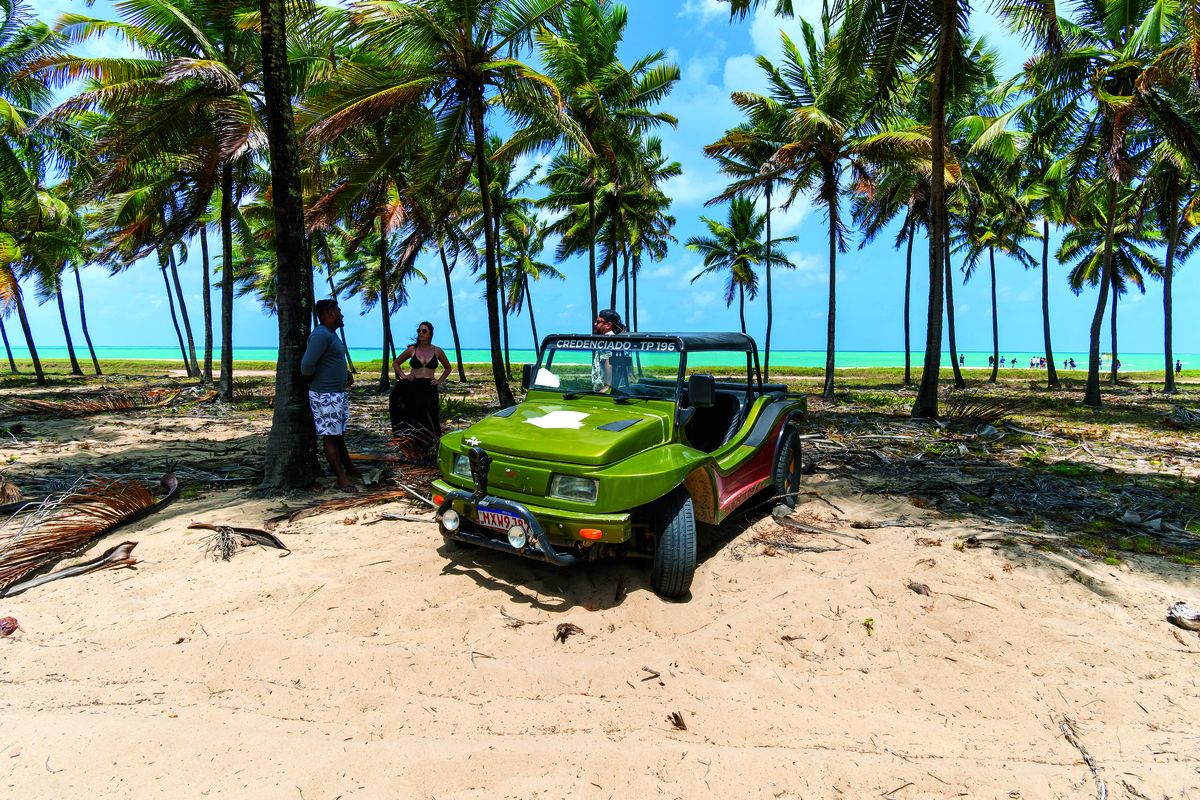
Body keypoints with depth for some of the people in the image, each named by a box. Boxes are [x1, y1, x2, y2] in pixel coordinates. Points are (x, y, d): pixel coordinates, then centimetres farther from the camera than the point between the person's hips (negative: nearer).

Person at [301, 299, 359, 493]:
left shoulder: (331, 334, 14)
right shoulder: (320, 335, -18)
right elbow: (307, 365, -26)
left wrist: (346, 374, 11)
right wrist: (313, 381, -7)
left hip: (338, 393, 10)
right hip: (325, 395, -10)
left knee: (339, 434, 18)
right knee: (330, 436, -3)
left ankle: (349, 469, 31)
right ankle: (342, 479, 2)